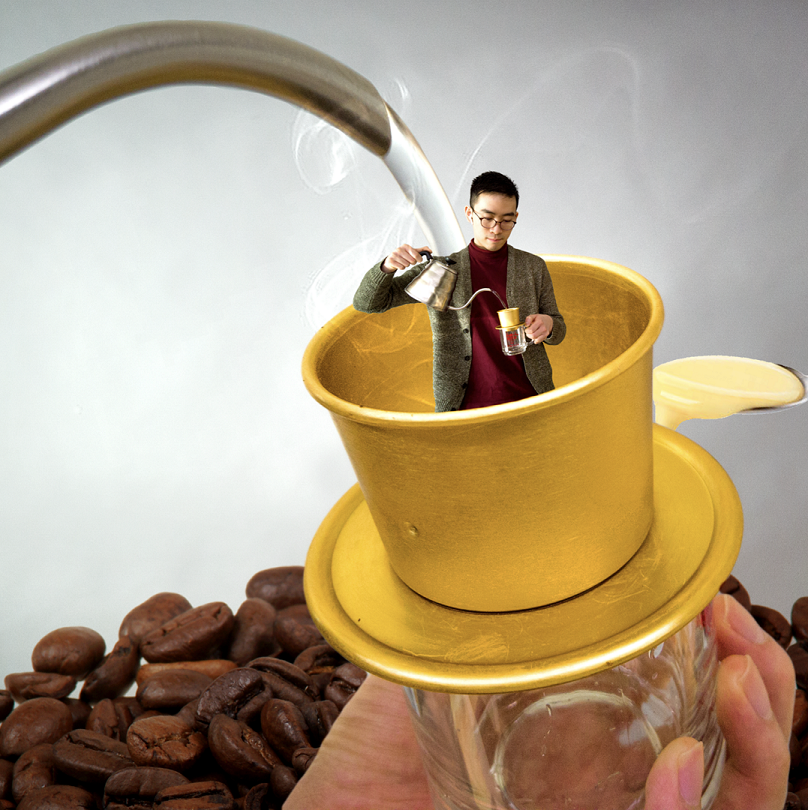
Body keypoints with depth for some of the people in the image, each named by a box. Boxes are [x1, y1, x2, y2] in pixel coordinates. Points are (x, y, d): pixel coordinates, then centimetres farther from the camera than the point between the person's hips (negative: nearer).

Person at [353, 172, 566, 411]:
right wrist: (388, 266, -22)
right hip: (466, 407, -1)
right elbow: (367, 303, 0)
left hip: (528, 401, 1)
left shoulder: (533, 267, 7)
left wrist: (548, 324, -11)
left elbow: (558, 330, 15)